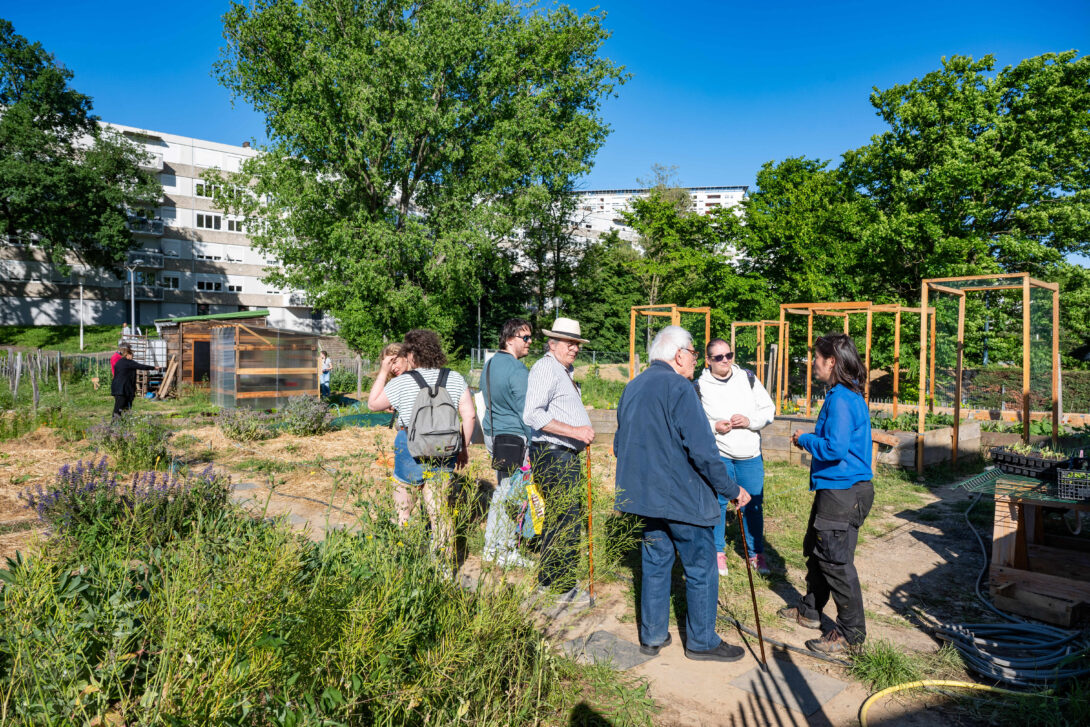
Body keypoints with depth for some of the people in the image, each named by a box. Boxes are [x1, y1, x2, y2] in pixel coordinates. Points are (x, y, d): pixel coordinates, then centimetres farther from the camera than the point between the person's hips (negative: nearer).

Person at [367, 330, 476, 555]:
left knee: (401, 511, 14)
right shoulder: (455, 378, 1)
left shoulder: (401, 382, -9)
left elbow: (373, 404, 5)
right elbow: (470, 416, -1)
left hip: (411, 451, -3)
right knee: (438, 510, 13)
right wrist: (462, 448, 10)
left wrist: (383, 373, 10)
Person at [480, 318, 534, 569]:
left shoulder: (489, 364, 12)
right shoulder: (517, 370, -17)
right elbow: (527, 412, -17)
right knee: (511, 494, 1)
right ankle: (506, 552, 10)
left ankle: (491, 548, 26)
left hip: (492, 434, 9)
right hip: (513, 438, -9)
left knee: (501, 490, 19)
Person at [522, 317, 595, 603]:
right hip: (552, 454, -11)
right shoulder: (546, 368, -12)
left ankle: (547, 581, 27)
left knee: (558, 517, 16)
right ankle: (563, 587, 4)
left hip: (564, 456, 11)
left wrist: (584, 434, 17)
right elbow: (532, 415, -25)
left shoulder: (566, 371, 20)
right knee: (569, 518, -8)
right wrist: (574, 431, -24)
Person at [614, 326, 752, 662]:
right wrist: (732, 489, -10)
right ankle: (702, 641, 20)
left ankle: (653, 635, 26)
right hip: (682, 496, -8)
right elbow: (701, 449, -21)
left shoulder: (632, 388, 10)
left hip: (645, 494, 8)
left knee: (655, 564, 17)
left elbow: (620, 445, 18)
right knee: (700, 569, 8)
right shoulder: (678, 387, -16)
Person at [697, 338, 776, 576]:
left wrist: (750, 421, -14)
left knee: (753, 505, 10)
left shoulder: (748, 379, 1)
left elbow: (768, 409, 4)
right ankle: (718, 552, 22)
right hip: (717, 455, -2)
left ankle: (756, 553, 27)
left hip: (751, 456, 3)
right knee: (717, 503, 5)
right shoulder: (699, 386, -6)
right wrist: (713, 427, -18)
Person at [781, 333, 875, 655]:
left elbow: (835, 448, -27)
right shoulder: (850, 395, 12)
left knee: (836, 561, -1)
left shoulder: (841, 398, -21)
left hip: (842, 492, -11)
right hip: (834, 488, 11)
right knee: (816, 550, 22)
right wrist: (810, 440, 10)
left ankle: (851, 633, 13)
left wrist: (805, 439, -11)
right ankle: (809, 610, 38)